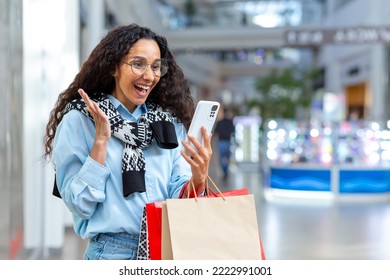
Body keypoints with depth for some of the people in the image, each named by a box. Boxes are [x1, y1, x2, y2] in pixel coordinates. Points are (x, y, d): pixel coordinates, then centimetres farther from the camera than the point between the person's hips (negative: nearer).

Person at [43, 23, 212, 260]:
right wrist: (101, 140, -16)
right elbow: (80, 204, -10)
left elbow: (179, 198, 0)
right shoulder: (79, 120, -5)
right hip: (113, 254, -3)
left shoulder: (170, 122, 4)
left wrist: (197, 180, -19)